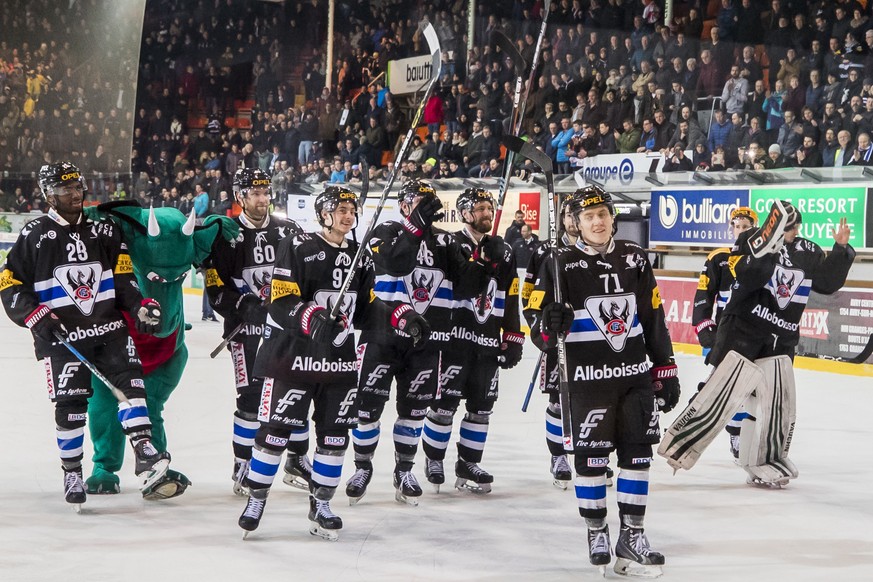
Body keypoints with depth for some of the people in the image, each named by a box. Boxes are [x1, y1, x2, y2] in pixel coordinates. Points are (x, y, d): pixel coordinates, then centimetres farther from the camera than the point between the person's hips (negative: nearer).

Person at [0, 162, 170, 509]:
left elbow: (123, 278, 11)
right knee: (70, 402, -5)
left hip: (109, 326, 3)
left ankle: (144, 453, -21)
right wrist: (36, 317, -13)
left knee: (129, 378, -15)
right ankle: (72, 471, 12)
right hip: (61, 335, -3)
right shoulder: (34, 236, 0)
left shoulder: (104, 231, 11)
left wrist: (139, 307, -4)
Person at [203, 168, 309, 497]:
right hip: (247, 328, -4)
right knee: (251, 398, -7)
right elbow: (215, 287, -6)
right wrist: (241, 306, -21)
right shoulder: (227, 236, -4)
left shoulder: (289, 231, 6)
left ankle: (297, 460, 21)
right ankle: (242, 465, 6)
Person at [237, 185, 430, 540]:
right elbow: (281, 303, -16)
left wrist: (401, 317, 0)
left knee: (335, 436, 7)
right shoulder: (297, 248, -9)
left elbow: (365, 308, 15)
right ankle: (256, 500, 13)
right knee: (275, 431, -2)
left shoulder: (360, 258, 12)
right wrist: (312, 319, -33)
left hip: (340, 360, 6)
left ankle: (320, 505, 20)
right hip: (293, 356, -6)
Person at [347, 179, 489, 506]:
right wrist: (417, 225, -31)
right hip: (382, 334, -3)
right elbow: (393, 264, -25)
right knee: (368, 405, 0)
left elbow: (463, 288, 0)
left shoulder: (445, 242, 8)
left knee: (414, 408, 10)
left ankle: (404, 470, 26)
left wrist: (482, 264, -18)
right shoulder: (385, 233, -3)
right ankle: (362, 467, 19)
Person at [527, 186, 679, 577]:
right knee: (591, 456, 3)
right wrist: (549, 325, -29)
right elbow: (539, 332, -6)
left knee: (637, 454, 5)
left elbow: (654, 320, 10)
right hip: (587, 380, -3)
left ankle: (631, 536, 14)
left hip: (636, 376, 3)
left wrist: (665, 369, 9)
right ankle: (596, 532, 20)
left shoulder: (634, 258, 6)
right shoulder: (561, 265, -5)